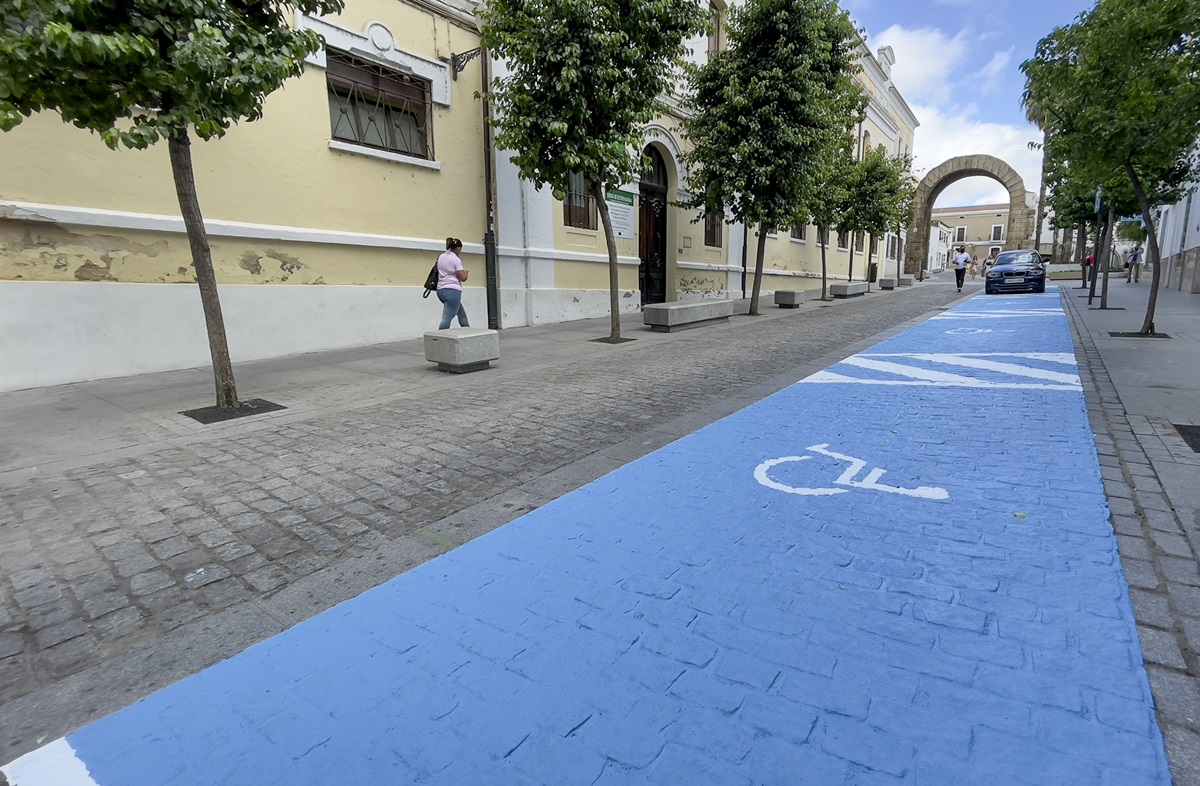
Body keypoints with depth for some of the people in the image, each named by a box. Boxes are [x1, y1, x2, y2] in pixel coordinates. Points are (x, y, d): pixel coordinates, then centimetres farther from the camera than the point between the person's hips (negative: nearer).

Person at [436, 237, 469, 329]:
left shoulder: (441, 257, 14)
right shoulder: (456, 259, -8)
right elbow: (463, 278, -12)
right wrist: (465, 272, 9)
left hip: (441, 290, 9)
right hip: (452, 291, -9)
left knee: (462, 314, 22)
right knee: (447, 318, -13)